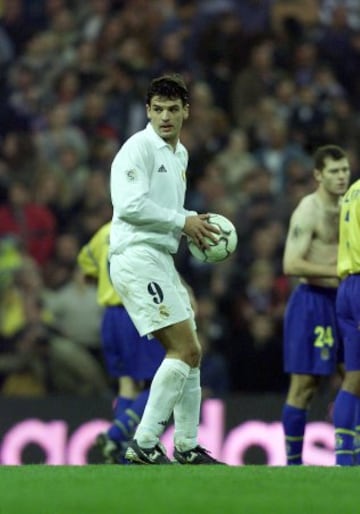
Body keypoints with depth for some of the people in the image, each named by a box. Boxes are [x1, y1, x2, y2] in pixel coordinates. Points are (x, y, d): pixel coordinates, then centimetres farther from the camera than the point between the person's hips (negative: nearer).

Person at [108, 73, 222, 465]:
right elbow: (130, 204, -21)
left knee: (190, 353, 10)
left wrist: (195, 226, 10)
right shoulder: (139, 147, -10)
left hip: (161, 261, 10)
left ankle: (187, 447, 18)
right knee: (183, 348, -16)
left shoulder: (180, 154, 19)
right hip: (137, 258, -10)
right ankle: (144, 444, -15)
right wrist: (182, 221, -14)